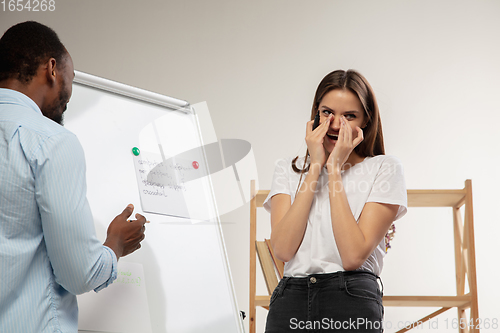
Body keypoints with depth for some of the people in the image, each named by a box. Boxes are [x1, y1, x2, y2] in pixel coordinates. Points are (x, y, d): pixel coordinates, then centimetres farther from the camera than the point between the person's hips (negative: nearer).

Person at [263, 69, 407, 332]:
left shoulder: (383, 169, 4)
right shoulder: (288, 170, 14)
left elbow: (353, 256, -9)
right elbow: (283, 249, -3)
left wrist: (334, 170, -5)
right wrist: (315, 167, -2)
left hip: (351, 303, -2)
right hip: (289, 297, 3)